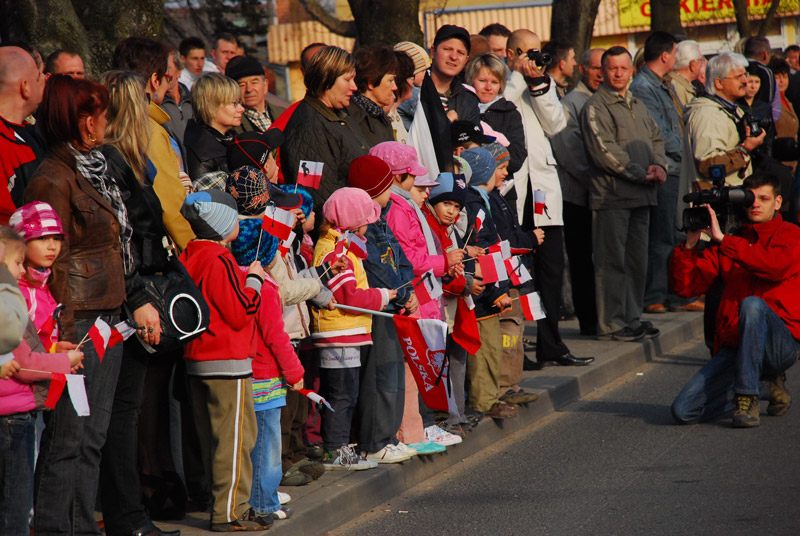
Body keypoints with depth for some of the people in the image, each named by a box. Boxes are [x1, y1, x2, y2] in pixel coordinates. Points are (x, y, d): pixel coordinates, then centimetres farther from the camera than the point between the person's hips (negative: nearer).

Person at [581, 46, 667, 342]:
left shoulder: (637, 105, 20)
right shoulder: (595, 107, -6)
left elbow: (656, 139, 22)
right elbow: (604, 152, -14)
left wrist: (659, 166, 1)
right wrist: (641, 174, -14)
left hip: (641, 196, 8)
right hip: (612, 195, -8)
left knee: (637, 261, 11)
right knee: (612, 262, -6)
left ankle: (632, 318, 19)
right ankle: (610, 325, -4)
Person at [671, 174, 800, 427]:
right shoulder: (728, 243, 16)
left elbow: (775, 266, -21)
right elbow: (686, 287, 8)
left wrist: (722, 240, -21)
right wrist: (690, 244, -7)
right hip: (734, 346, 5)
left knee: (752, 304, -37)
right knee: (683, 411, -12)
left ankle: (748, 398, -24)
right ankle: (771, 388, 10)